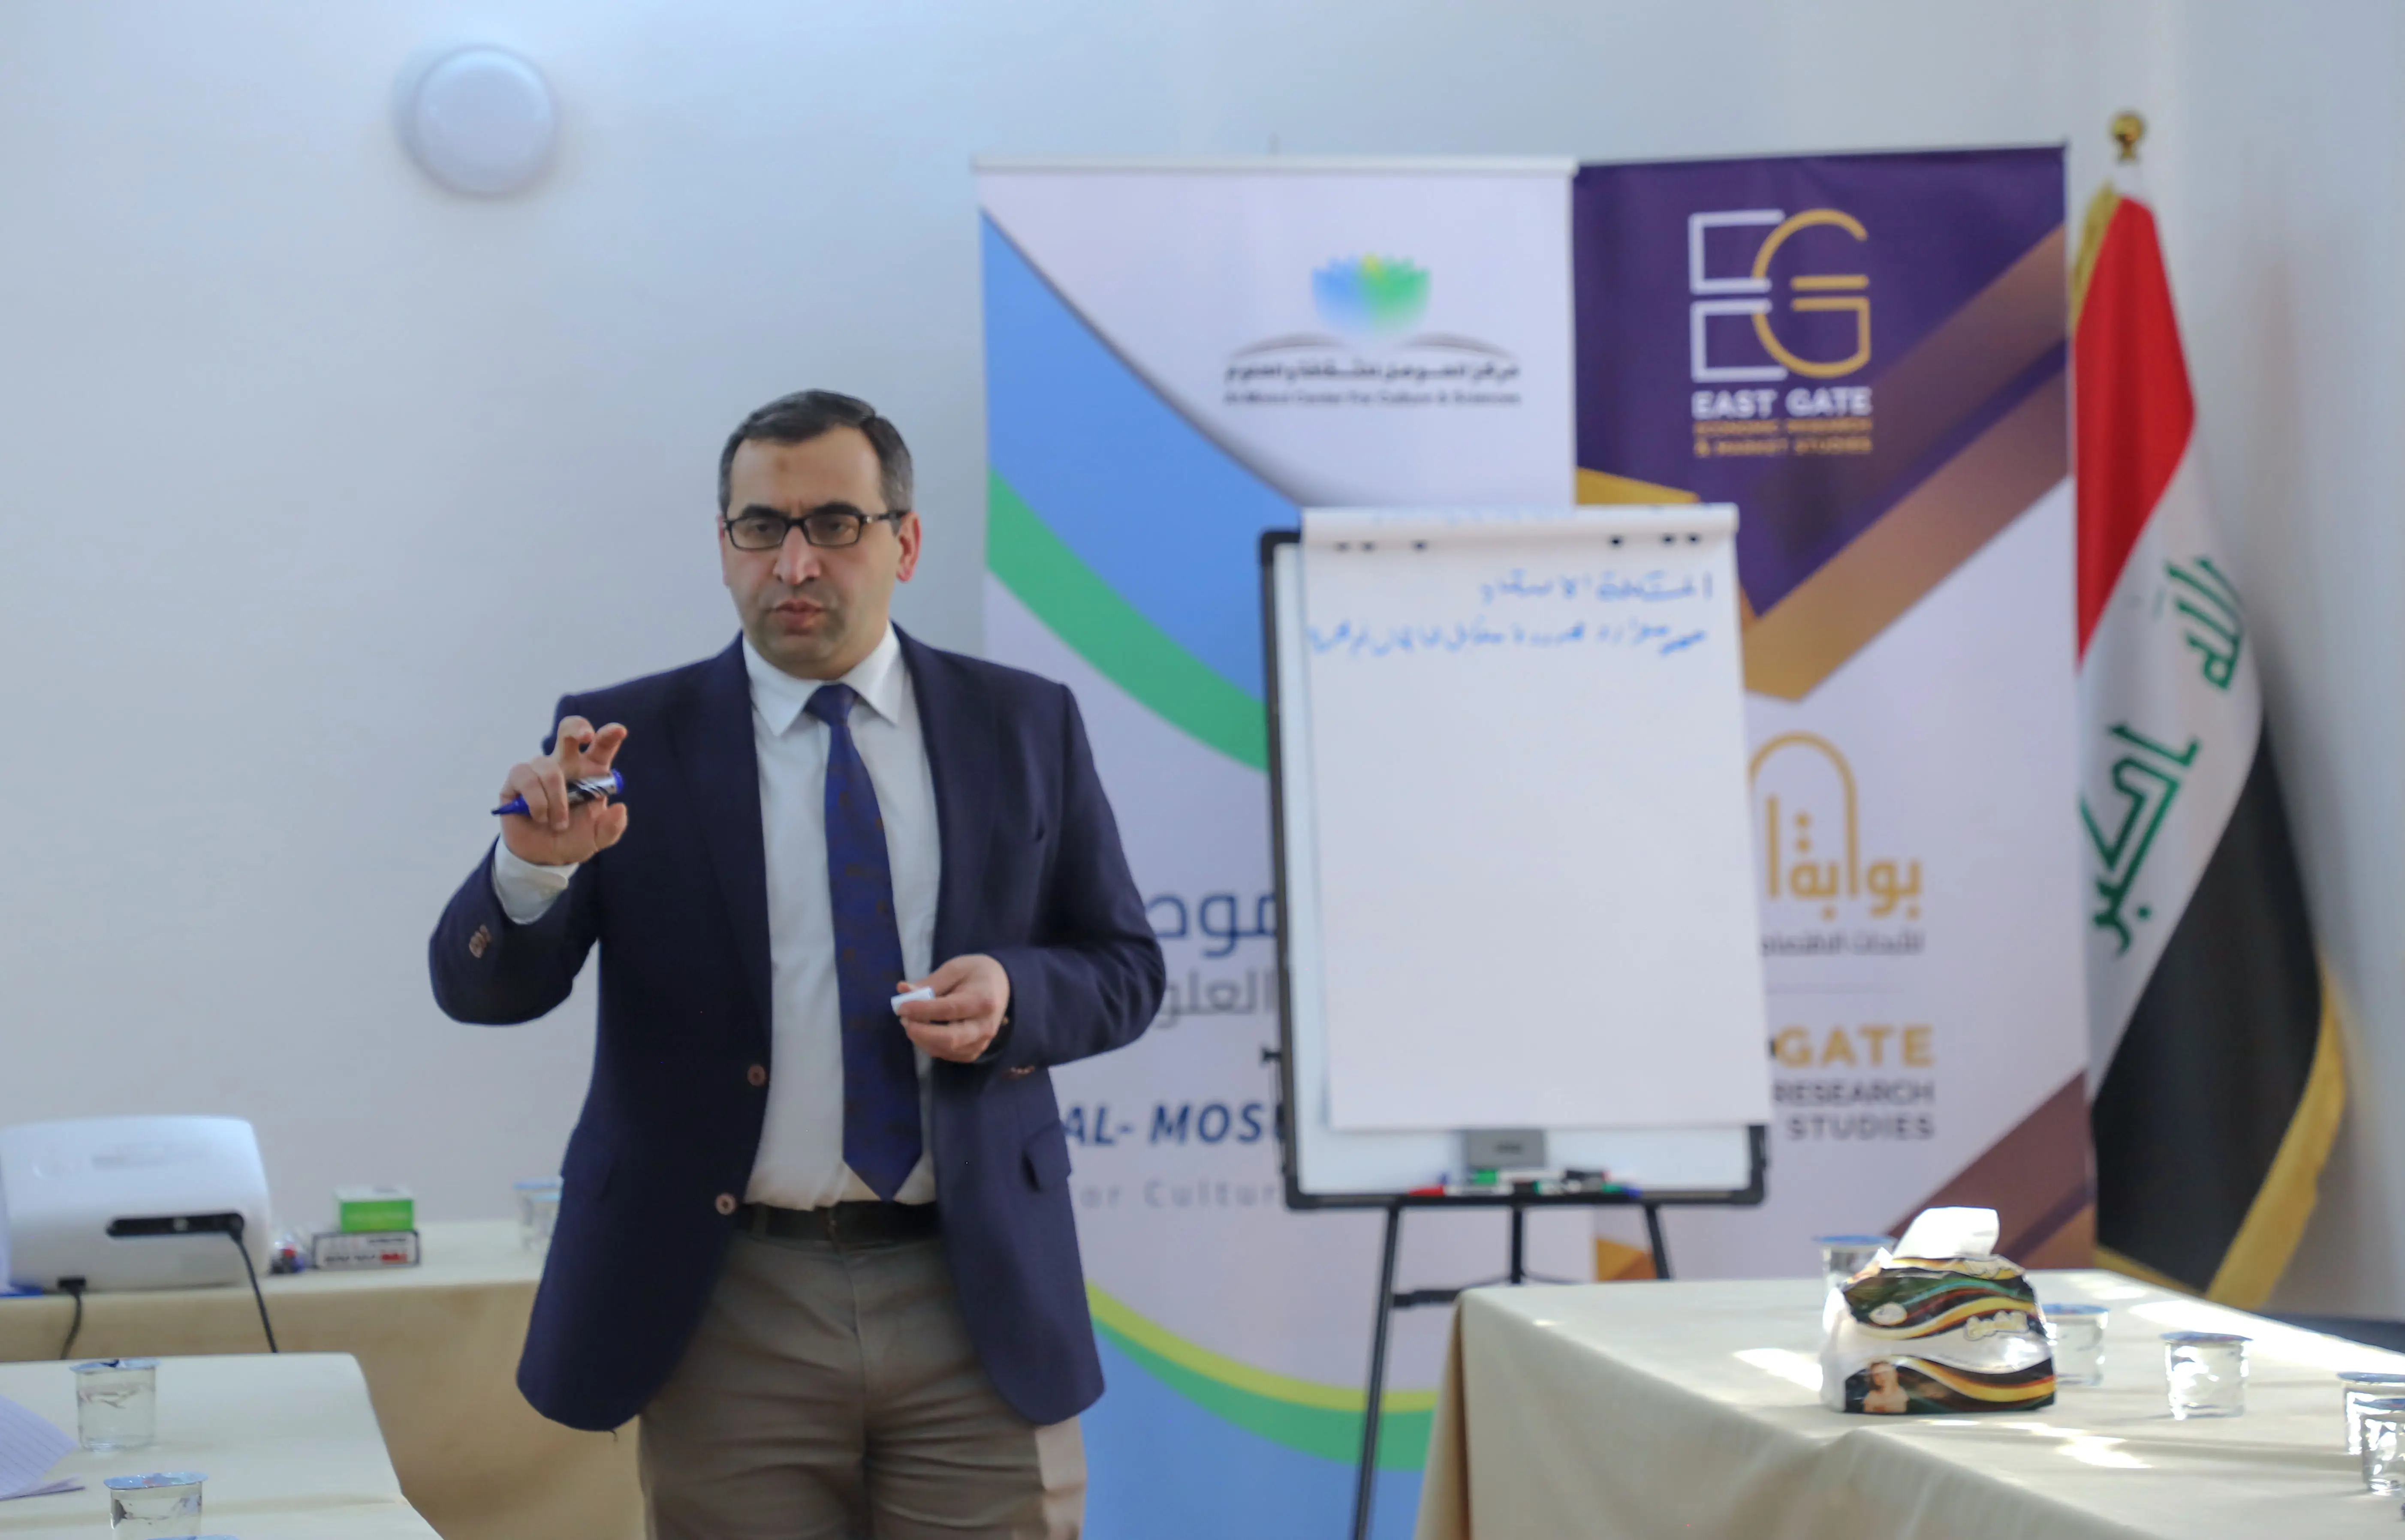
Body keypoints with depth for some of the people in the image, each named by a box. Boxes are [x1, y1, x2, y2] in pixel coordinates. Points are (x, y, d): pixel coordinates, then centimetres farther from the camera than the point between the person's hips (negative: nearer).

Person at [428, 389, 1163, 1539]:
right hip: (730, 1314, -1)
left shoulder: (1022, 725, 8)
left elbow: (1124, 968, 11)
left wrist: (1014, 995, -11)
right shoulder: (626, 744, 2)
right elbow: (482, 989, -3)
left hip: (977, 1305, 1)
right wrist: (534, 865, -24)